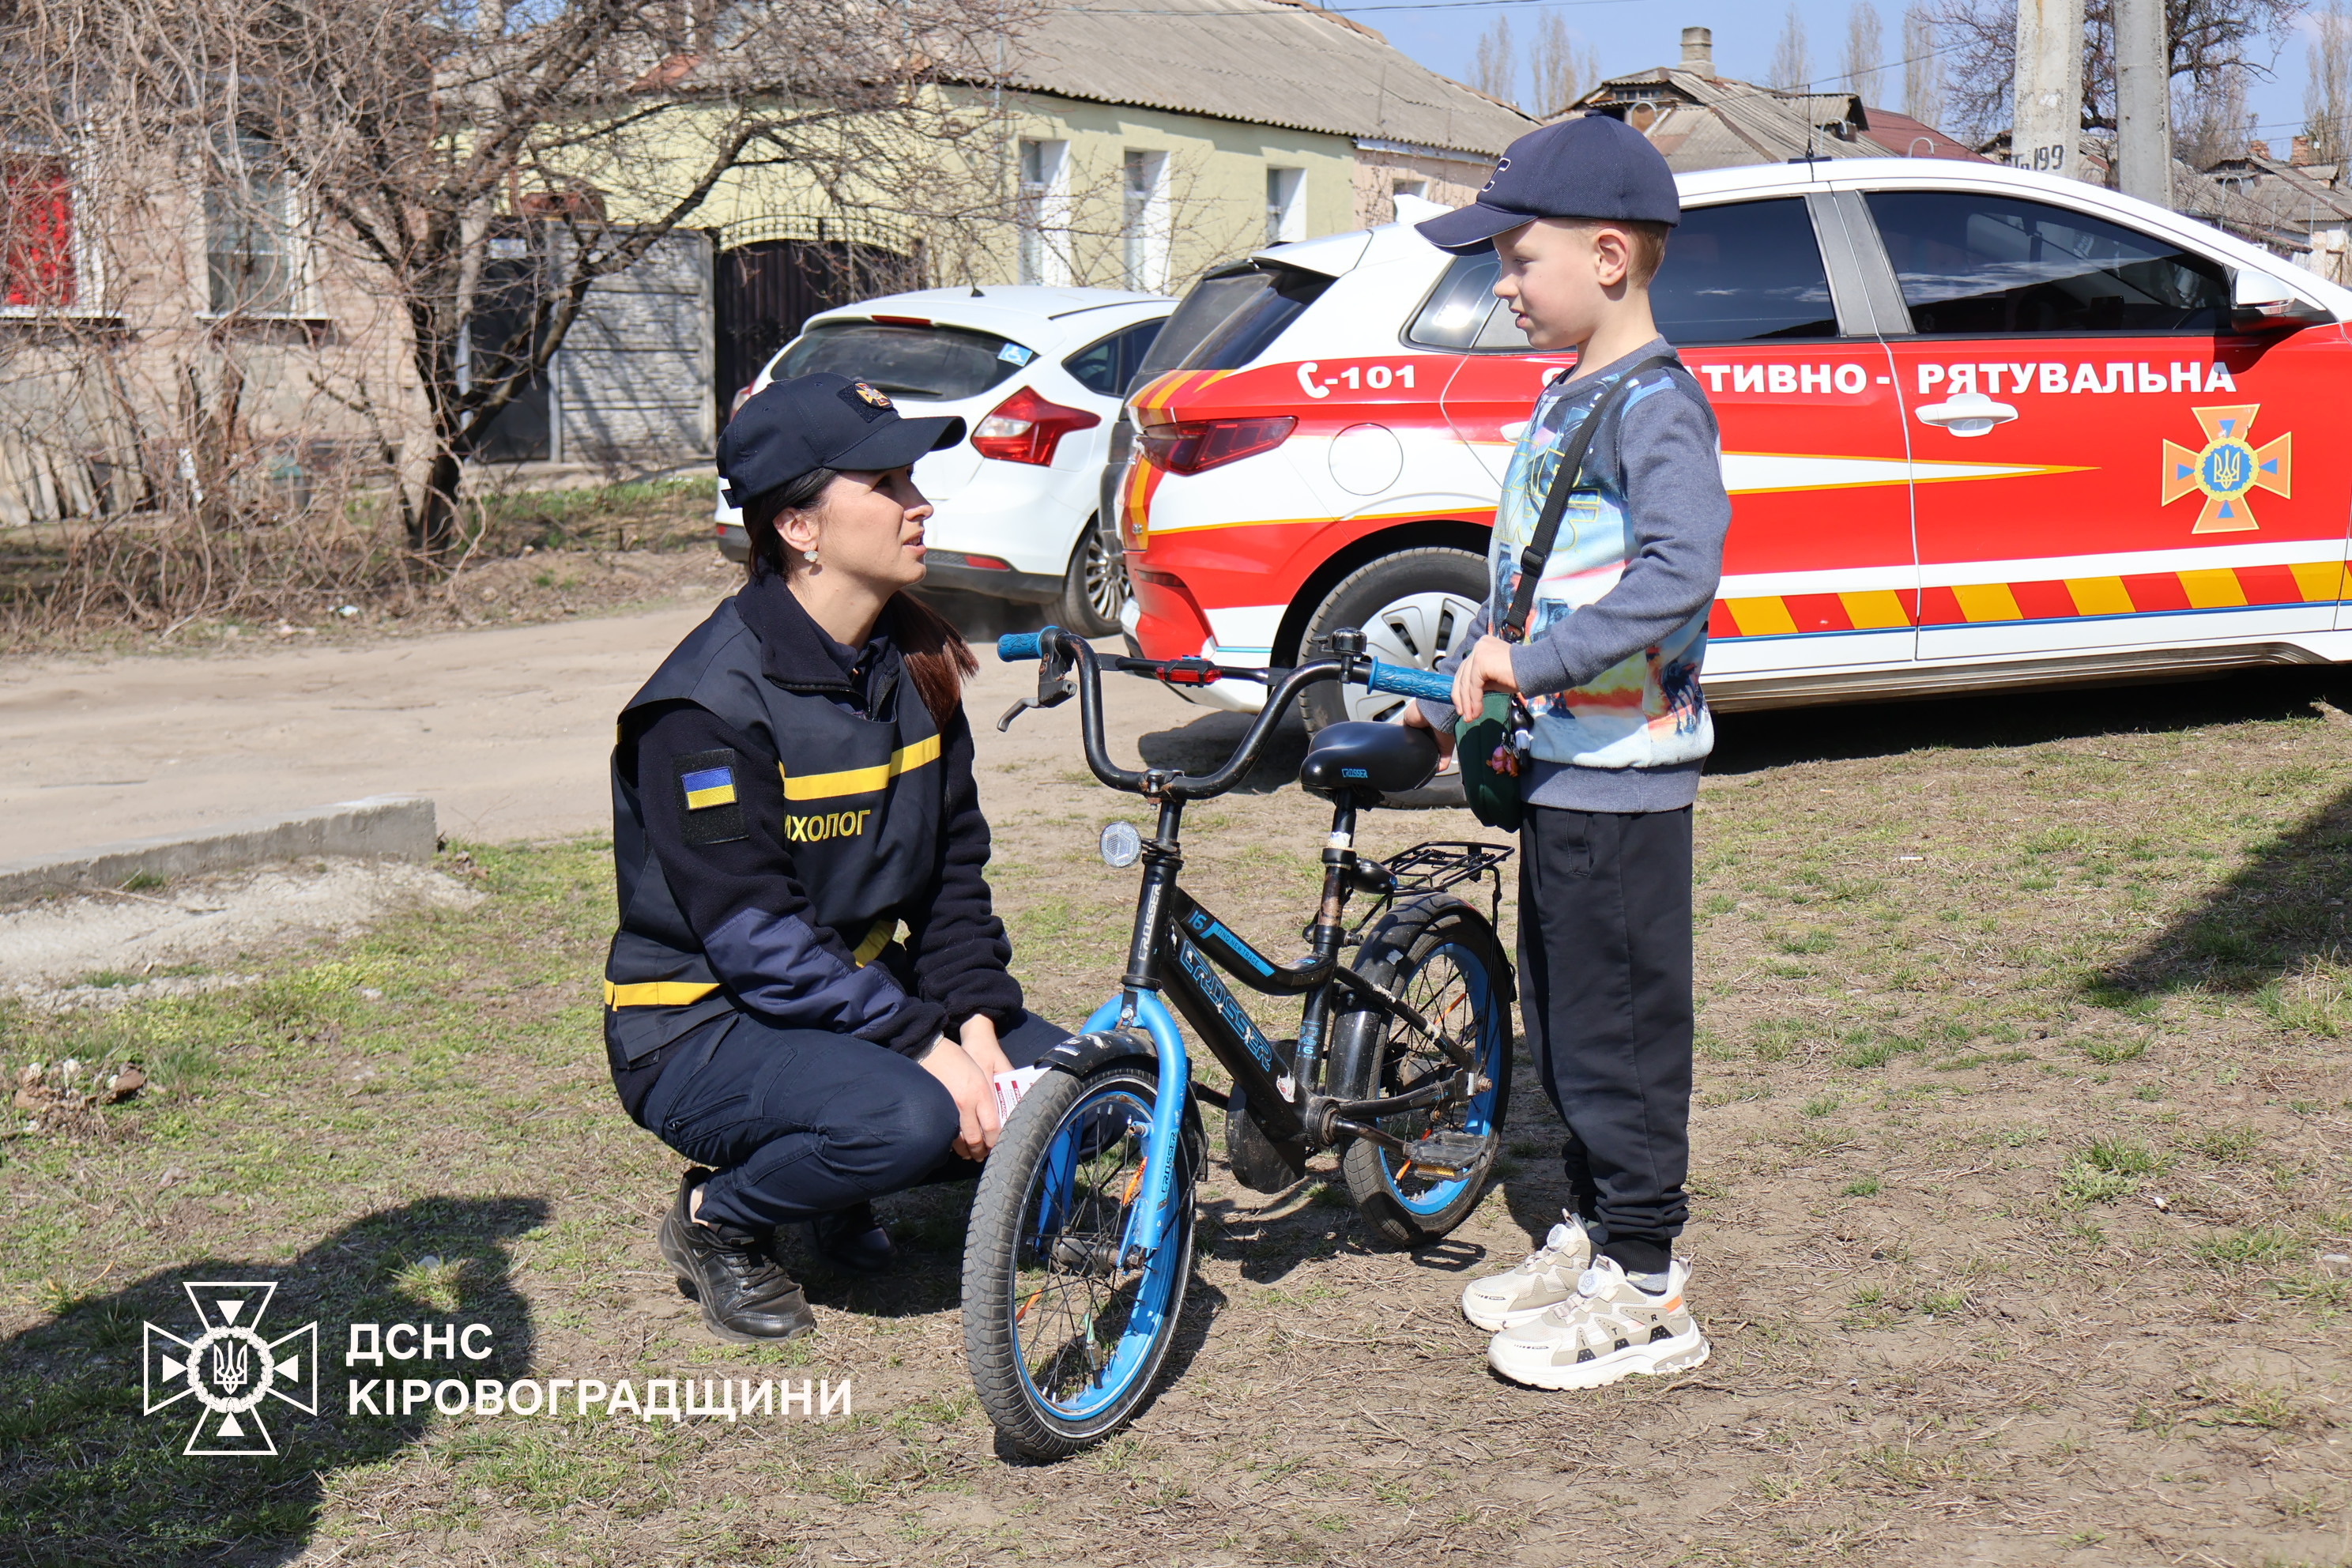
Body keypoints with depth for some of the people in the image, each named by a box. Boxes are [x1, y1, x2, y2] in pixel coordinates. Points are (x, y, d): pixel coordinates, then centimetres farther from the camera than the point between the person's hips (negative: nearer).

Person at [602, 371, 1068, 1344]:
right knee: (909, 1118, -33)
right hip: (709, 1027, -7)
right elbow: (753, 936, -25)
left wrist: (975, 1019, -11)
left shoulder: (914, 663, 2)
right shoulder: (711, 703, -21)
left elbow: (953, 866, 5)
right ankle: (720, 1219, -4)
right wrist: (923, 1047, -28)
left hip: (862, 987, 8)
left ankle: (836, 1188, 13)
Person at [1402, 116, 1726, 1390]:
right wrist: (1452, 699, 20)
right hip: (1557, 763, 9)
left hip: (1622, 776, -9)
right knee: (1558, 1014, 17)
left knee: (1618, 1025, -2)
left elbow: (1680, 568, -30)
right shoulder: (1564, 400, 15)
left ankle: (1645, 1291, 9)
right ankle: (1587, 1233, 30)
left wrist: (1534, 662, -31)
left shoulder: (1654, 405, -15)